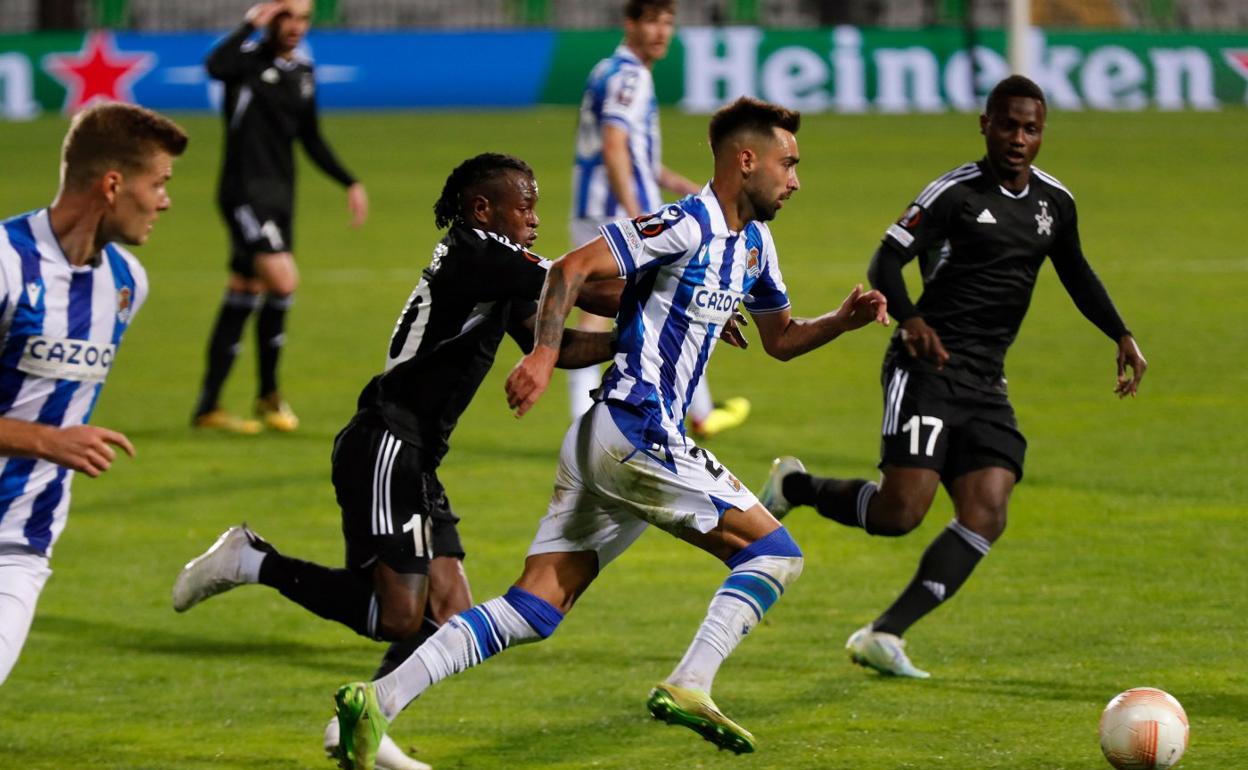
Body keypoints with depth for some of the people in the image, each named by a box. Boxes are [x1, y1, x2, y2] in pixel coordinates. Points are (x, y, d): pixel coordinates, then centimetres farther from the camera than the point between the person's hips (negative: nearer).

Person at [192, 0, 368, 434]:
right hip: (245, 193, -7)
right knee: (283, 281, -18)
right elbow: (215, 65, -33)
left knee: (243, 295, 11)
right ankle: (268, 394, -4)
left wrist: (349, 183, 16)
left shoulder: (302, 73, 12)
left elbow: (311, 139, 21)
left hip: (280, 194, 7)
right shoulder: (249, 61, -9)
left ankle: (208, 407, 19)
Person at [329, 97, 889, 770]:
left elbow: (779, 340, 31)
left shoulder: (753, 242, 19)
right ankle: (688, 686, -15)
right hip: (634, 431, -9)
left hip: (604, 439, 9)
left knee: (532, 611, 0)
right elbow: (574, 268, -17)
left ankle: (379, 699, -9)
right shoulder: (684, 225, -10)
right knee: (773, 552, -5)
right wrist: (544, 354, -29)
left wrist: (842, 320, 14)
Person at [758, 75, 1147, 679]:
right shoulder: (956, 193, -7)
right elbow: (886, 262, -11)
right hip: (928, 366, -6)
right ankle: (795, 486, 11)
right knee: (901, 510, -16)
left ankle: (883, 636, -9)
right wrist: (910, 320, -28)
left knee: (986, 514, -10)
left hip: (986, 381, 6)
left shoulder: (1055, 203, 13)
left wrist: (1121, 336, 21)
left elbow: (1076, 274, 29)